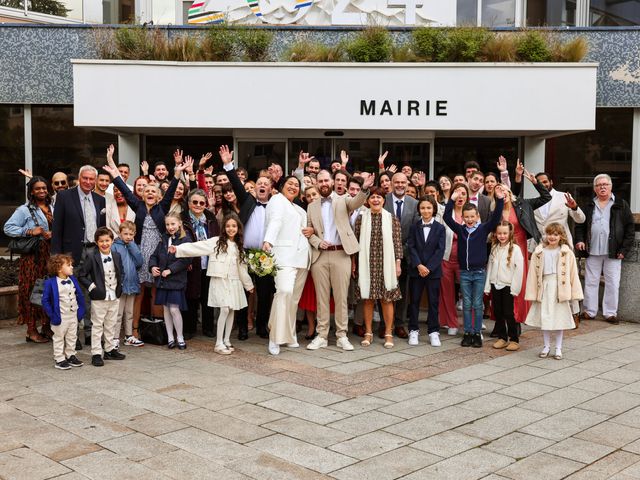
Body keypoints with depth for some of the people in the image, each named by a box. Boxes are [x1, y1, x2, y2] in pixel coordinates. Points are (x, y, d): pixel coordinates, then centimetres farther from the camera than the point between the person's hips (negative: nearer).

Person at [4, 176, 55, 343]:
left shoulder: (52, 209, 13)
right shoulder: (24, 210, -2)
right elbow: (8, 228, -6)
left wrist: (53, 235, -3)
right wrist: (29, 232, -15)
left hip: (49, 255, 5)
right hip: (32, 256, -5)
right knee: (32, 290, -3)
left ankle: (46, 326, 18)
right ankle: (31, 330, 3)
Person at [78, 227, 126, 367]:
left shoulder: (117, 256, 6)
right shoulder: (91, 256, -10)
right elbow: (81, 275, -7)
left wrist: (119, 287, 8)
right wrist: (92, 287, -14)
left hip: (114, 297, 5)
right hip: (99, 298, -5)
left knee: (110, 325, 14)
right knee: (97, 325, 0)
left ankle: (110, 350, 25)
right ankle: (96, 354, 4)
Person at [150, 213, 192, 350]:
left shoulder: (185, 240, -8)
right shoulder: (164, 239, 12)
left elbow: (185, 260, -17)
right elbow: (155, 255, 16)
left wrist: (170, 270, -18)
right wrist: (152, 266, -3)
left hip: (176, 280, -6)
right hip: (162, 281, 6)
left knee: (174, 309, -7)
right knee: (166, 309, 10)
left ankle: (180, 338, 9)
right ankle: (170, 338, 20)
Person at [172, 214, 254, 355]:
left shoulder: (238, 247, 15)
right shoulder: (216, 242, -1)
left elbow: (242, 267, 22)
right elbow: (197, 247, -9)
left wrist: (248, 284, 26)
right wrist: (178, 249, -19)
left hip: (234, 281, 5)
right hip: (219, 280, -5)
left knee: (231, 310, 4)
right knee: (225, 309, -15)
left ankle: (227, 340, 17)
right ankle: (219, 343, -9)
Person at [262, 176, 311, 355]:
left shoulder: (299, 209, 26)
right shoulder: (277, 199, 3)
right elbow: (275, 221, -15)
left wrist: (311, 230, 19)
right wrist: (268, 241, -30)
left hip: (301, 256, 8)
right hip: (284, 254, -8)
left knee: (294, 297, 4)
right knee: (284, 291, -23)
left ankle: (289, 335, 13)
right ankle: (275, 338, -20)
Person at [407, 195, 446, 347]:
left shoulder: (440, 228, 1)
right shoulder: (414, 227, 5)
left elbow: (440, 250, -5)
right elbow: (411, 247, -1)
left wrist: (429, 267, -13)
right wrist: (419, 265, -14)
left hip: (433, 270, -1)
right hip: (416, 269, 1)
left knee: (433, 301, 3)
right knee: (414, 300, 5)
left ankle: (434, 332, 11)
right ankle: (413, 330, 13)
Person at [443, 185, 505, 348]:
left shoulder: (484, 229, -1)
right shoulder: (460, 229, 4)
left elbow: (495, 218, -12)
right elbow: (447, 217, -2)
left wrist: (500, 200, -22)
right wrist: (452, 200, -11)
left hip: (479, 272, -2)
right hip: (464, 273, 2)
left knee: (477, 304, 4)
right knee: (466, 304, 8)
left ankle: (477, 333, 12)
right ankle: (467, 333, 14)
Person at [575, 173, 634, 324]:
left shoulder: (621, 205, 3)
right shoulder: (589, 206, 12)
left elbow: (630, 227, 2)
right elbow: (580, 225, 17)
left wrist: (625, 249, -5)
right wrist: (579, 240, -1)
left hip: (613, 252, -2)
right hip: (593, 251, 2)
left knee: (612, 283, 1)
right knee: (590, 282, 6)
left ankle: (610, 313, 10)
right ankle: (589, 311, 14)